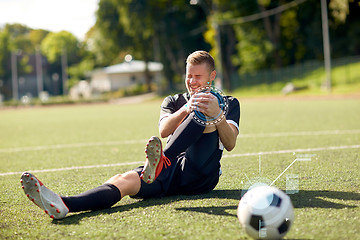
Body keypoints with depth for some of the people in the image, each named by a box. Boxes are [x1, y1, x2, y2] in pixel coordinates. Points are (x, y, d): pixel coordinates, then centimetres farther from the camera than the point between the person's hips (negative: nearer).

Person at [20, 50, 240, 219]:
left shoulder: (229, 104, 16)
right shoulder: (174, 102, 23)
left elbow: (230, 144, -3)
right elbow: (164, 130, 0)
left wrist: (217, 115, -22)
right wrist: (186, 109, -19)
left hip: (201, 175, -2)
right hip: (169, 172, 2)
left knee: (205, 111, -23)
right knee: (124, 180, -29)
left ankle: (160, 162, -44)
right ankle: (63, 205, -55)